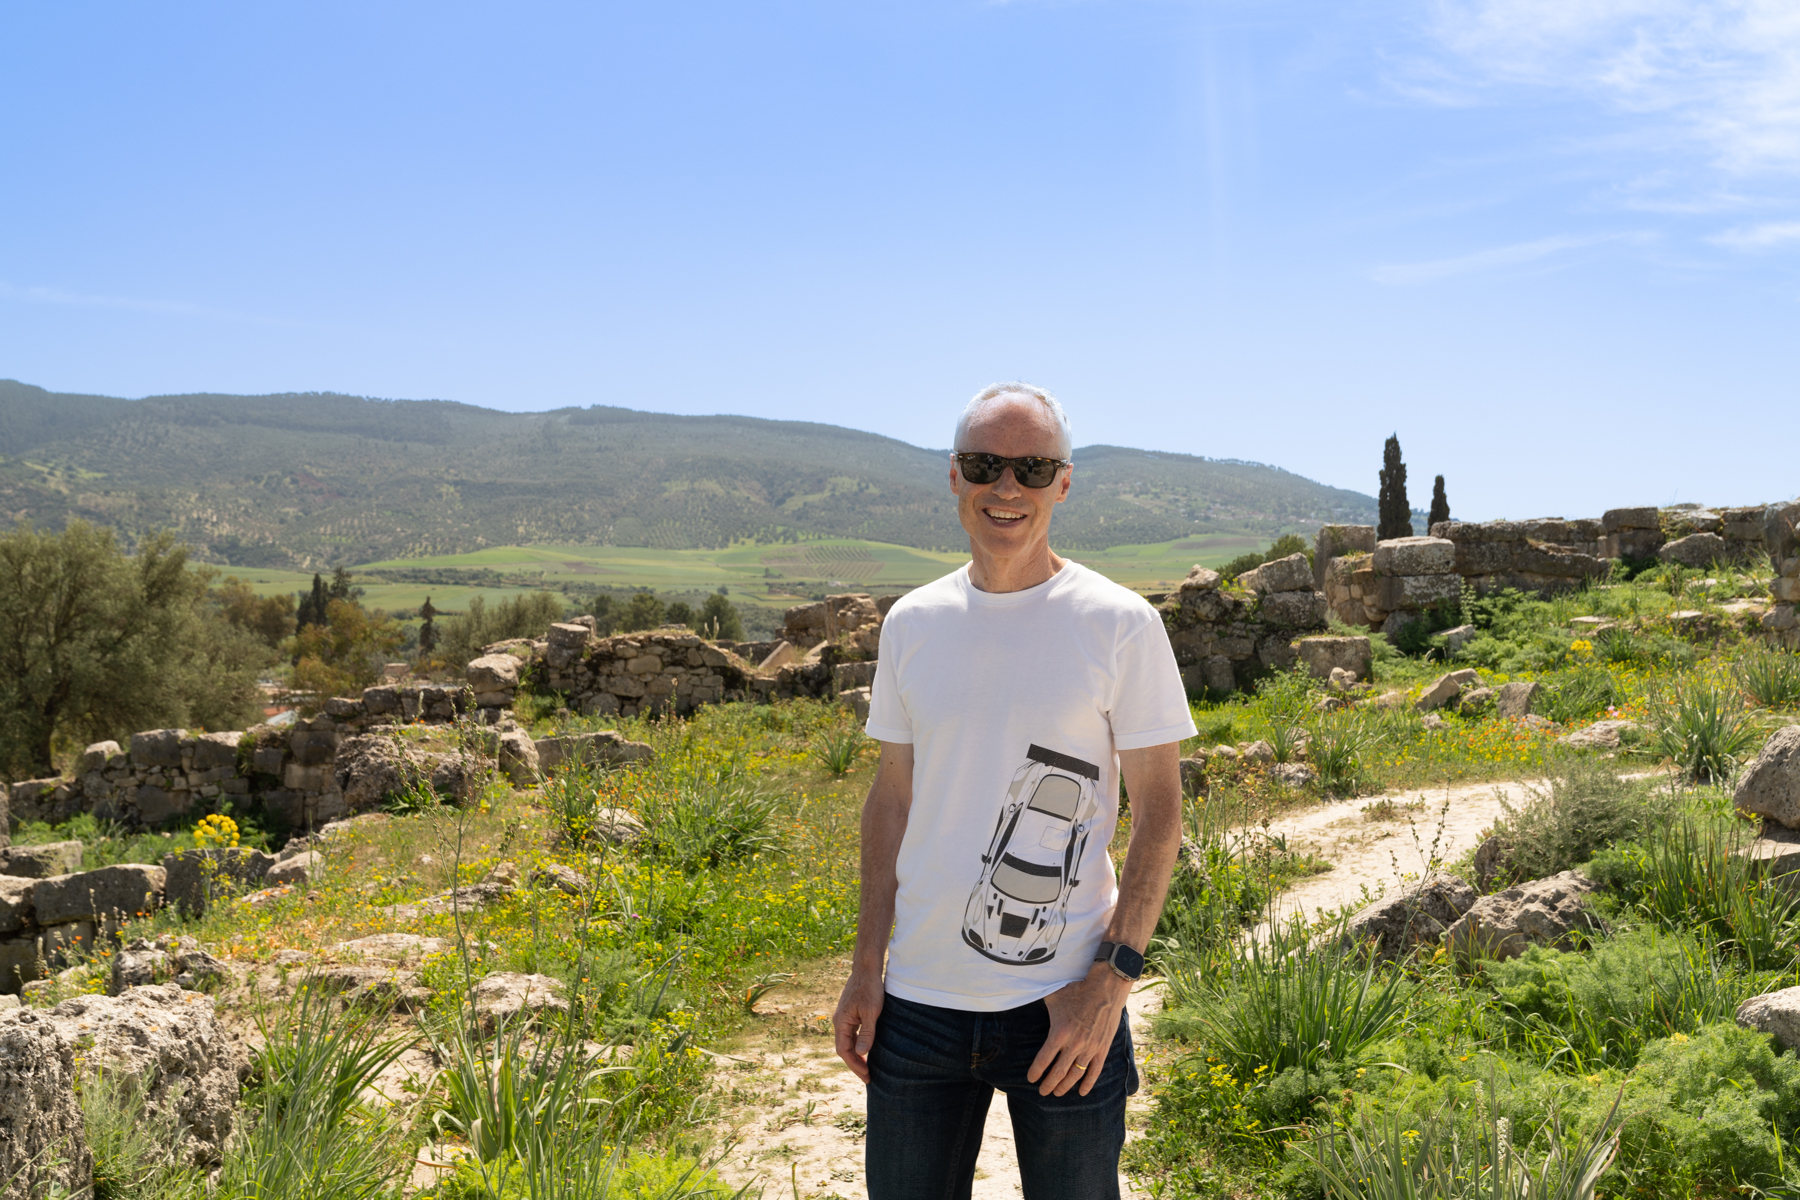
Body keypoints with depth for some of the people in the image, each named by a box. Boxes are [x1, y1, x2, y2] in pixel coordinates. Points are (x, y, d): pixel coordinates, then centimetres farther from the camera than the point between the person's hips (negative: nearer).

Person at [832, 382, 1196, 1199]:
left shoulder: (1119, 625, -6)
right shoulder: (912, 624, 5)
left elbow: (1159, 809, -5)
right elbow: (892, 798, 11)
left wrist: (1113, 978, -11)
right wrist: (866, 968, 7)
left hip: (1065, 1001, -3)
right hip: (919, 998, 3)